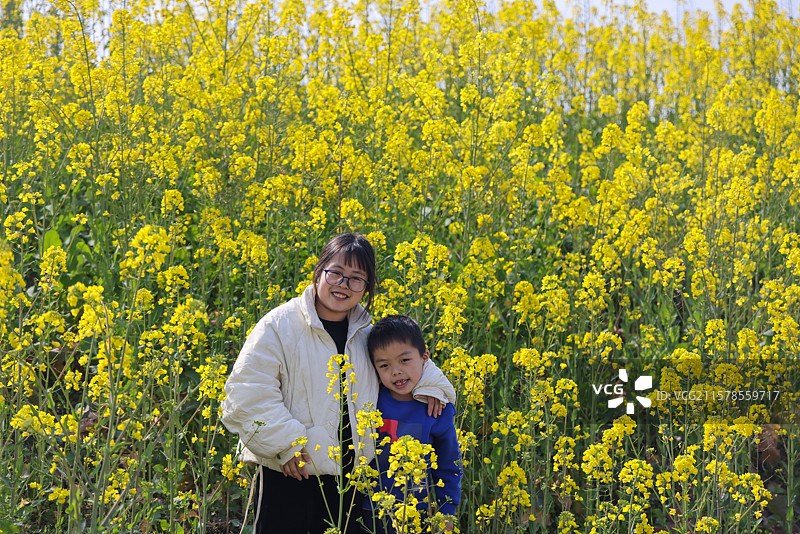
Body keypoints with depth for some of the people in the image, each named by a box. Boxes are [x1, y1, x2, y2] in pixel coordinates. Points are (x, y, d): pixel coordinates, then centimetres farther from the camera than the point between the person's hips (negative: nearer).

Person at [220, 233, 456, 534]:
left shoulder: (366, 335, 11)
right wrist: (284, 441, -17)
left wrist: (428, 381, 9)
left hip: (348, 479, 5)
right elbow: (248, 392, -10)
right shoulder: (279, 326, -6)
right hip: (287, 478, -5)